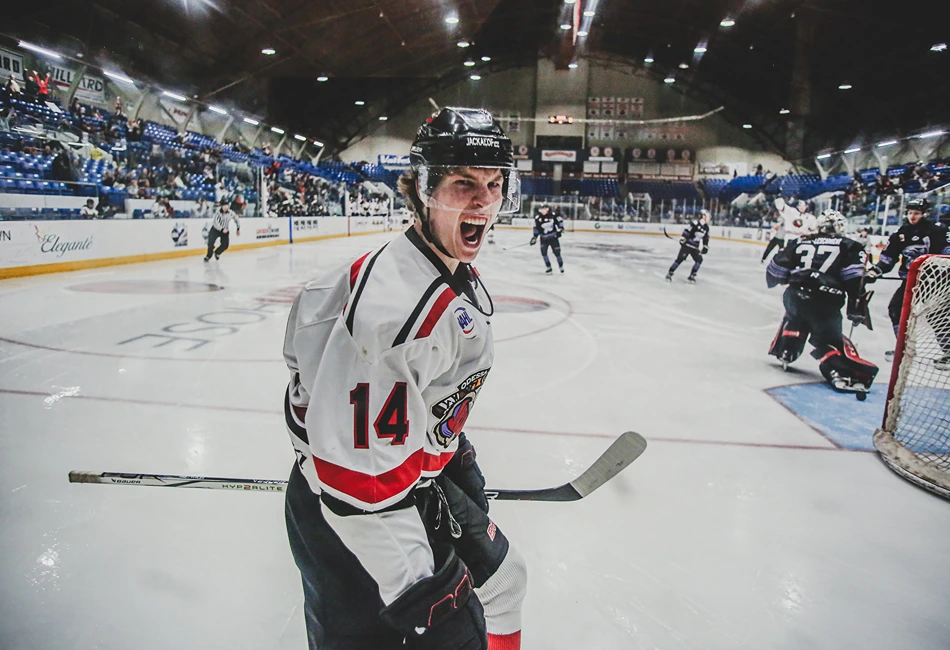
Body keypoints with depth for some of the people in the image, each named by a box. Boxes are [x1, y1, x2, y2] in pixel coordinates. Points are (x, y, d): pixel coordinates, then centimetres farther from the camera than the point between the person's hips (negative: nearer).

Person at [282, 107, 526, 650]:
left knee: (502, 581, 25)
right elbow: (357, 471, -32)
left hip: (415, 487, 10)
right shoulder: (395, 304, -33)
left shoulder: (461, 276, 0)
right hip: (353, 523, -9)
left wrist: (454, 452, 17)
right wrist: (420, 591, -25)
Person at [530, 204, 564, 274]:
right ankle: (549, 268, 1)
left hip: (553, 237, -1)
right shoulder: (538, 218, -6)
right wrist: (534, 237, -4)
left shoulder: (553, 215, -9)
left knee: (557, 252, 3)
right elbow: (536, 228, 1)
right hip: (544, 238, 1)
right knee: (543, 252, -11)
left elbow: (560, 221, 3)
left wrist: (560, 229, -9)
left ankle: (561, 266, 26)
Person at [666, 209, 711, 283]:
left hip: (695, 246, 7)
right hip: (687, 244, -7)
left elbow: (706, 238, 17)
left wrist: (705, 246, 12)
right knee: (680, 258, -13)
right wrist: (683, 239, -26)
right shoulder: (695, 223, -16)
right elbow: (686, 231, -19)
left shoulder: (706, 227, 8)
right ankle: (669, 274, -5)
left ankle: (691, 276, 3)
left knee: (699, 260, -4)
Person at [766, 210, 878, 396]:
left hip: (794, 295, 3)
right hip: (825, 302, -3)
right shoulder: (849, 247, 13)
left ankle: (784, 352, 33)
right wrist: (856, 307, 3)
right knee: (829, 340, 8)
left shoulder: (802, 243, 20)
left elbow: (778, 267, 18)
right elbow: (854, 278, -2)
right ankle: (843, 373, -16)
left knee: (795, 320, 36)